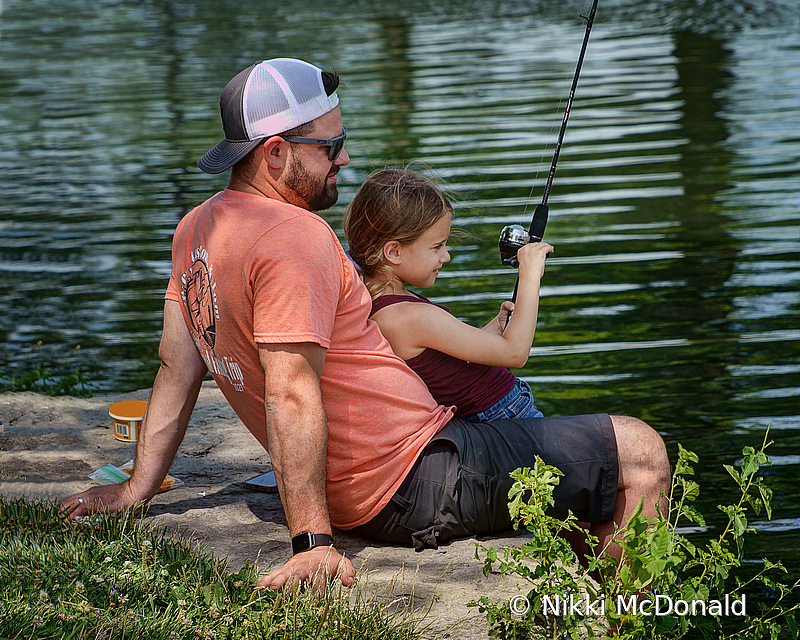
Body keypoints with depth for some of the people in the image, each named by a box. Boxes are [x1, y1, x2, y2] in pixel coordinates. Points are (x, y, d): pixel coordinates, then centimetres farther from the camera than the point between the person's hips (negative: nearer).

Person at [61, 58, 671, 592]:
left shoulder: (196, 230, 9)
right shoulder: (295, 236, -21)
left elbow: (177, 370, 13)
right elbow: (291, 395, -27)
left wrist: (137, 489, 18)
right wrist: (314, 543, -29)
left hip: (353, 491, 11)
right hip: (416, 479, -11)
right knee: (642, 454, -5)